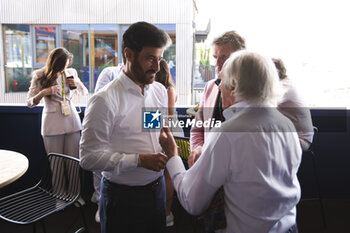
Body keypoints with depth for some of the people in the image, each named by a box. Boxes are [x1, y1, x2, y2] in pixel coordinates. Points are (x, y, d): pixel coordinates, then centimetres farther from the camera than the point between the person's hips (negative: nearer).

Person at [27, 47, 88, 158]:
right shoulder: (40, 76, 0)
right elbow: (29, 102, 0)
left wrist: (78, 83, 0)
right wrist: (43, 92, -18)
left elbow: (85, 93, 20)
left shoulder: (71, 72, 8)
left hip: (72, 121, 2)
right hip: (53, 123, -2)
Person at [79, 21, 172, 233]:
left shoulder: (160, 90, 2)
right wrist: (139, 160, -24)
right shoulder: (105, 100, -18)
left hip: (157, 189, 6)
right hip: (123, 197, -6)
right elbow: (89, 158, -19)